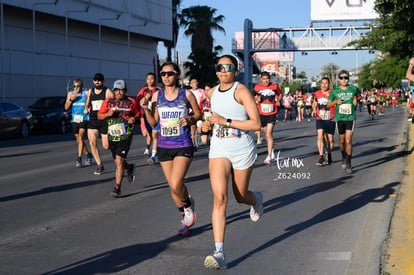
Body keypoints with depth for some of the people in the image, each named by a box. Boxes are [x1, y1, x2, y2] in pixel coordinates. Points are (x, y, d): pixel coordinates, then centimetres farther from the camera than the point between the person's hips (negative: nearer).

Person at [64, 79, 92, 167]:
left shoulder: (86, 93, -2)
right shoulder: (70, 93, 8)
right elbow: (66, 107, 4)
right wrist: (71, 99, -11)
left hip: (84, 118, -5)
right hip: (74, 119, 5)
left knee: (80, 137, -19)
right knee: (79, 140, 11)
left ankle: (79, 159, -19)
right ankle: (88, 155, 31)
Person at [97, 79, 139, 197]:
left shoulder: (131, 102, 2)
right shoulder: (108, 101, 5)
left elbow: (138, 113, 16)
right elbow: (99, 116, 9)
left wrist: (134, 118, -7)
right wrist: (107, 114, -12)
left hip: (125, 135, -4)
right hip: (112, 135, 4)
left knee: (119, 160, -15)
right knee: (117, 162, 14)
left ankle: (117, 188, -10)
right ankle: (129, 168, 49)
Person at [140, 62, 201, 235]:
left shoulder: (186, 95, -3)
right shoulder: (156, 96, 5)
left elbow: (198, 114, 9)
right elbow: (153, 123, 8)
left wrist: (190, 120, -11)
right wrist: (146, 109, -7)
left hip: (183, 146, -4)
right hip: (164, 147, 4)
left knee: (176, 184, -19)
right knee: (172, 187, 10)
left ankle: (188, 203, 14)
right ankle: (185, 216, 32)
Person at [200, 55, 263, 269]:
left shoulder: (242, 91, -11)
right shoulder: (212, 93, 8)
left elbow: (256, 124, -18)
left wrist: (226, 122, -23)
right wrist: (208, 125, 4)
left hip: (242, 150, -3)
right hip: (218, 150, 3)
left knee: (240, 197, 14)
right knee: (220, 197, -14)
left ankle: (256, 200, 55)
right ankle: (219, 253, -18)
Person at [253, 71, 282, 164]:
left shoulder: (274, 86, -2)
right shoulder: (257, 87, 0)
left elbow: (280, 94, 17)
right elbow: (254, 97, 15)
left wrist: (278, 101, -1)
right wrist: (257, 99, -8)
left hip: (272, 114, -3)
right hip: (262, 114, 3)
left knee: (269, 134, -13)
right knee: (266, 134, 15)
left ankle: (269, 156, -11)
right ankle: (271, 150, 40)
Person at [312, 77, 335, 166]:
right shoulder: (317, 93, 6)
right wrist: (314, 110, 7)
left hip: (330, 119, -2)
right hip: (320, 119, 2)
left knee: (330, 139, 9)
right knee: (320, 136, -17)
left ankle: (329, 155, 34)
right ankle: (321, 157, -17)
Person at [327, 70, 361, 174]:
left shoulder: (354, 89, 0)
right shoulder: (334, 91, 0)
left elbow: (359, 96, 23)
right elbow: (328, 105, 6)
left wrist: (356, 100, 2)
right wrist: (335, 102, -13)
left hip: (350, 118, -1)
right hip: (339, 118, 2)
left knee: (348, 141, -12)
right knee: (342, 141, 12)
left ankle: (348, 164, -4)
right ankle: (344, 158, 38)